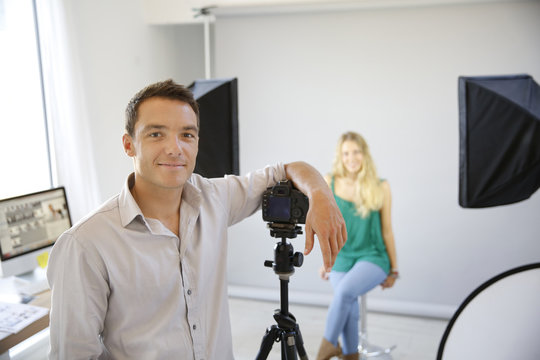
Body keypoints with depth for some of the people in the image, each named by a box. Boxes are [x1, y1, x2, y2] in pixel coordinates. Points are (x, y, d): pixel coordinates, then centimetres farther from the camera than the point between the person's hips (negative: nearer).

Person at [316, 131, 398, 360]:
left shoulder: (381, 187, -2)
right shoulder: (330, 183, 1)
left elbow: (386, 230, 4)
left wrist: (394, 269, 7)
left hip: (372, 257, -2)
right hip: (341, 258, 2)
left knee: (345, 291, -27)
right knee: (349, 311, -9)